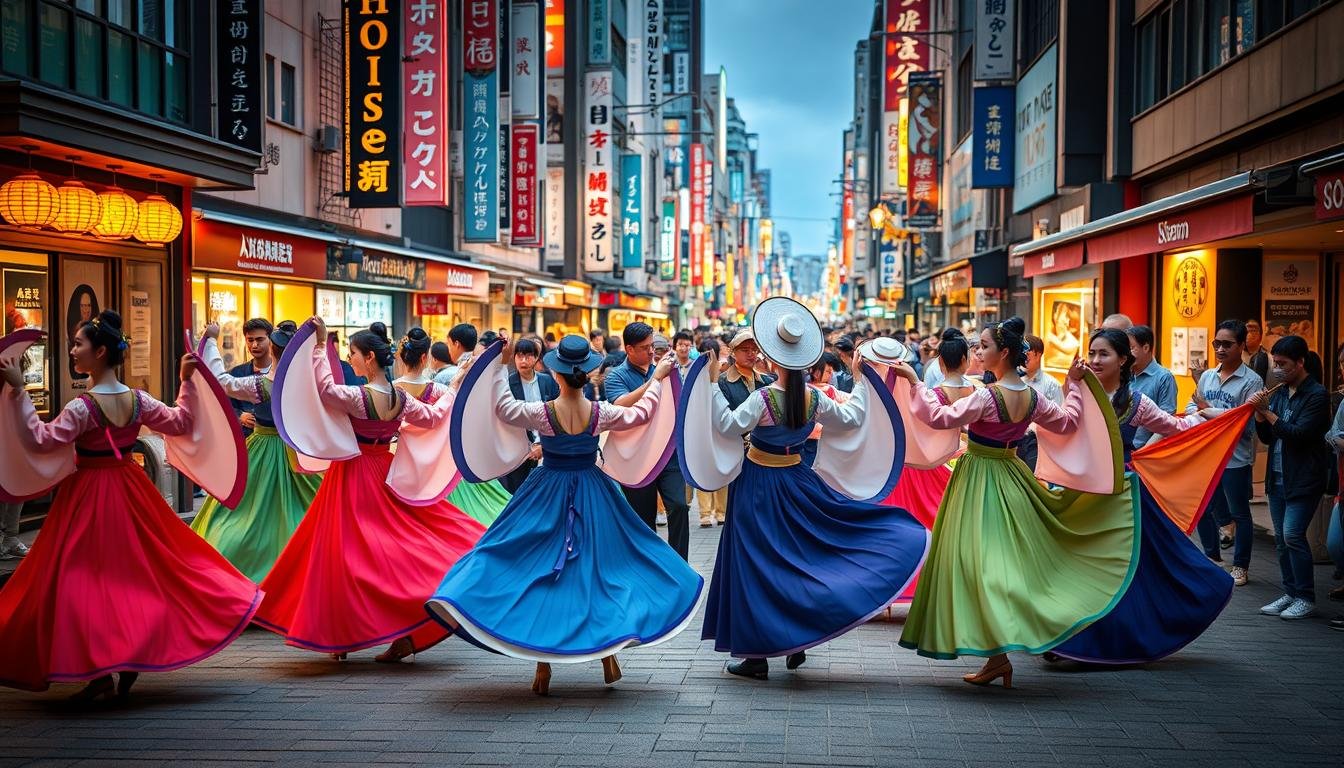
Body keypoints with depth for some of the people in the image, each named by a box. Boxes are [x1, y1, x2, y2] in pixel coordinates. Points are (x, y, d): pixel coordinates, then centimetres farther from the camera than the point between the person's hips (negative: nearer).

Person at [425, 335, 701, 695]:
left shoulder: (542, 413, -15)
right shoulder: (601, 413, -10)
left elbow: (503, 409, 2)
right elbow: (642, 413, 6)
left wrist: (502, 366, 9)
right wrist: (656, 379, 19)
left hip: (548, 494, -1)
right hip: (592, 494, 2)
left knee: (539, 570, 5)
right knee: (599, 565, 14)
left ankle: (543, 665, 4)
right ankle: (608, 650, 12)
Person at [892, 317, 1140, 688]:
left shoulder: (986, 397, -22)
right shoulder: (1032, 397, 0)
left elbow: (941, 418, -25)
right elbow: (1068, 421, 14)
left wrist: (915, 383, -20)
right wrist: (1074, 385, 24)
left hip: (980, 480, -7)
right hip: (1011, 476, 7)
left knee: (980, 561, -5)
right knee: (1011, 556, 17)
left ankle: (998, 656, -8)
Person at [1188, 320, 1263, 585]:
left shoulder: (1252, 381, -10)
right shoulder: (1206, 377, 9)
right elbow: (1191, 408, 8)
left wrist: (1209, 410, -17)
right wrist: (1202, 414, -14)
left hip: (1236, 459, -6)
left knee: (1239, 513, 6)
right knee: (1203, 509, 15)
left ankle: (1240, 566, 17)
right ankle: (1212, 556, 33)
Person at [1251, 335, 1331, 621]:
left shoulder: (1317, 395, -10)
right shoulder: (1278, 393, 11)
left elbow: (1299, 433, -20)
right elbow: (1266, 437, 12)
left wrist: (1267, 412, -15)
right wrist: (1259, 413, -5)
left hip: (1303, 479, -7)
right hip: (1277, 477, 7)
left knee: (1292, 535, -12)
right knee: (1281, 539, 9)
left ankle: (1306, 599, -3)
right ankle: (1290, 594, 17)